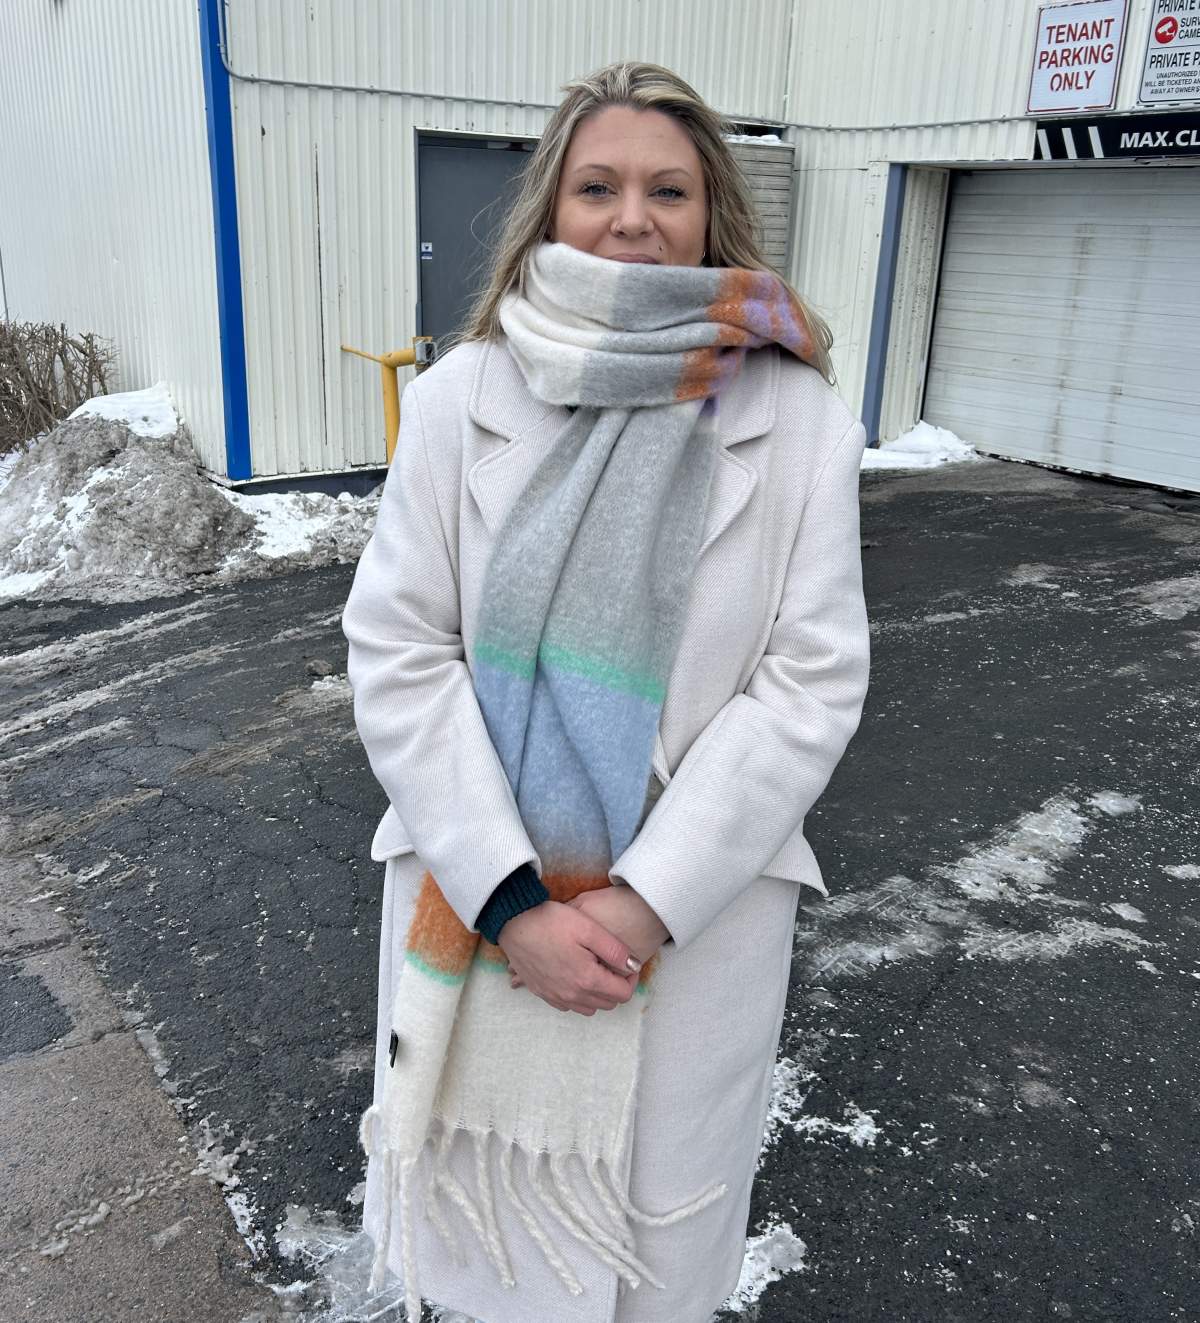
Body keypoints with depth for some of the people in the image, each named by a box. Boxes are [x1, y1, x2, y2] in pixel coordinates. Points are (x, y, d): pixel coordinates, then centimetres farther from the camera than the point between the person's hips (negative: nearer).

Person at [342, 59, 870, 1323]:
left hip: (695, 910, 0)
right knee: (486, 1217, 19)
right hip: (475, 897, 1)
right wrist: (511, 901, -14)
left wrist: (645, 903, -15)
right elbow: (396, 657, -7)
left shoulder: (797, 419, -6)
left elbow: (811, 684, -9)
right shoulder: (458, 396, -5)